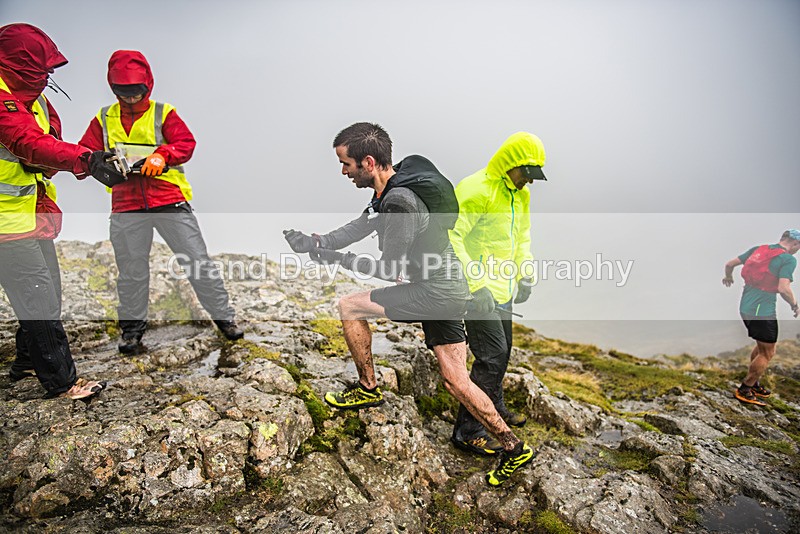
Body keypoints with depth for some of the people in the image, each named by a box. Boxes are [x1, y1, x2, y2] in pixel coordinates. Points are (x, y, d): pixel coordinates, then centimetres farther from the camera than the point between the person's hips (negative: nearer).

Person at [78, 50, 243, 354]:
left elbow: (186, 143, -10)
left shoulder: (163, 113, 4)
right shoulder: (104, 119, 13)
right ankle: (132, 325, 31)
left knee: (198, 262, -1)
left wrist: (162, 155, -30)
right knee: (131, 272, 11)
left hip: (170, 202, -2)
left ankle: (224, 316, 13)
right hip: (126, 208, 3)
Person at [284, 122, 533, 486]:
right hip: (448, 291, 10)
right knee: (454, 378, 14)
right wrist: (315, 243, 5)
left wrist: (337, 259, -10)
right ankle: (513, 448, 22)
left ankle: (368, 388, 15)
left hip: (434, 293, -10)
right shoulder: (394, 187, 7)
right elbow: (359, 227, 14)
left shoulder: (400, 201, -23)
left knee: (349, 306, -1)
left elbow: (391, 269, -18)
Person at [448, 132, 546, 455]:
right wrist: (476, 286, -27)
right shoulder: (475, 191, -19)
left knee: (502, 352, 21)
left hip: (502, 290, 9)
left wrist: (526, 275, 12)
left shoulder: (520, 195, 11)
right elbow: (450, 237, -25)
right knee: (492, 354, -9)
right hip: (478, 292, -9)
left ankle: (494, 407, 44)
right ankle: (467, 431, 5)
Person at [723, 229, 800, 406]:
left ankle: (754, 384, 34)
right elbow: (783, 288, -21)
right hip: (762, 310, -8)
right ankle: (744, 390, 12)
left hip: (745, 307, 8)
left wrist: (728, 278, 33)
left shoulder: (759, 249, 10)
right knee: (768, 352, 7)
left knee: (762, 345, 25)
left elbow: (729, 264, 12)